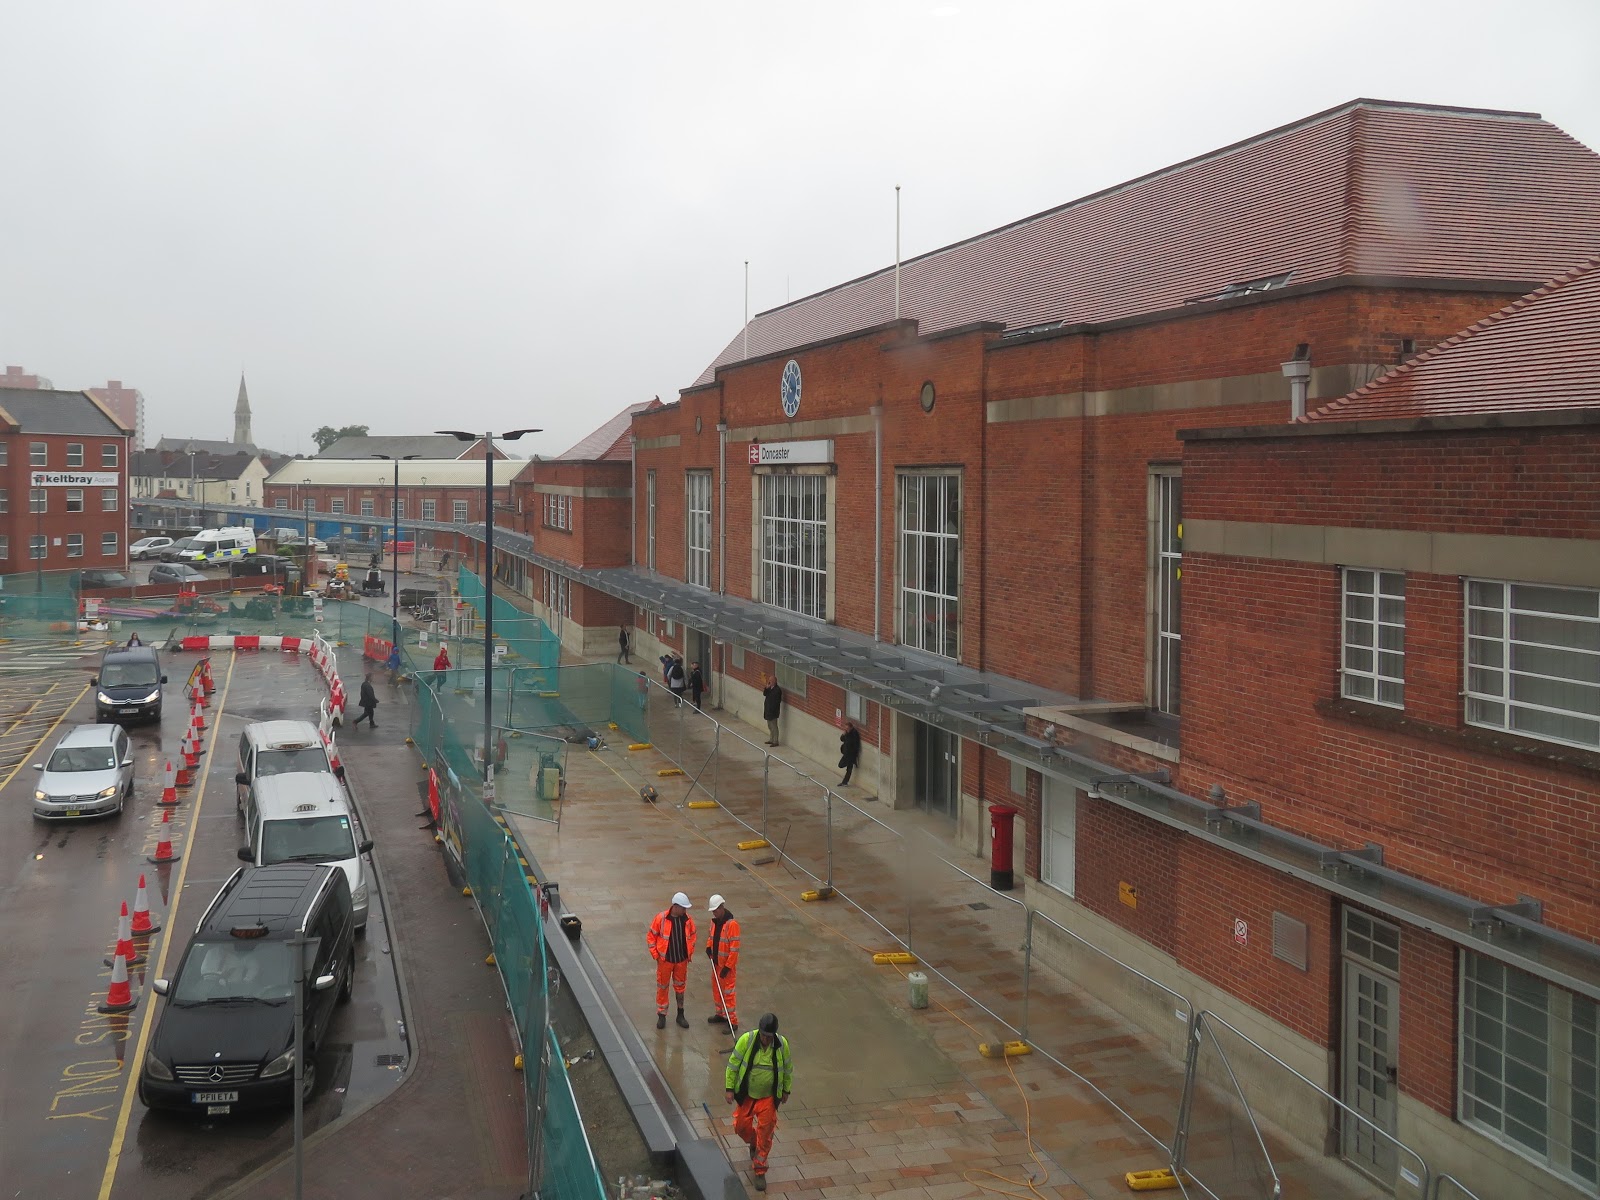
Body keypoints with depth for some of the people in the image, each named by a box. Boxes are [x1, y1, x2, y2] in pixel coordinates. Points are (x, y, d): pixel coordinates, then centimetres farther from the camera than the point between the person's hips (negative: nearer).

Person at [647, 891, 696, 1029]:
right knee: (662, 987, 8)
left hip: (682, 960, 3)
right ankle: (661, 1016, 21)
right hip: (665, 960, -3)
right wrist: (656, 955, -8)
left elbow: (692, 936, 10)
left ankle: (680, 1015, 26)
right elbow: (651, 937, -7)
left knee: (680, 987, 14)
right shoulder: (661, 918, -16)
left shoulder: (688, 919, -6)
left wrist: (690, 953, 6)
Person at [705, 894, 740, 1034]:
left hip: (728, 965, -8)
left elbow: (734, 949, -21)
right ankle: (720, 1014, 36)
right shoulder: (715, 921, 4)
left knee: (729, 993, -4)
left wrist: (727, 967, -20)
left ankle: (733, 1021, 3)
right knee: (716, 989, 19)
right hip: (716, 963, 8)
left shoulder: (732, 924, -22)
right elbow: (711, 935, 21)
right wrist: (708, 946, 0)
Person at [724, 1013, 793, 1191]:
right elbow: (733, 1064, -9)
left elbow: (787, 1069, 3)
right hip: (746, 1094, 1)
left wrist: (786, 1091, 11)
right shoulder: (746, 1040, -20)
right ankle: (754, 1144, 45)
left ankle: (760, 1171, 13)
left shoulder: (782, 1044, -15)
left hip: (768, 1097, -1)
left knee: (765, 1133, -1)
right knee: (742, 1126, 10)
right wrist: (729, 1088, -8)